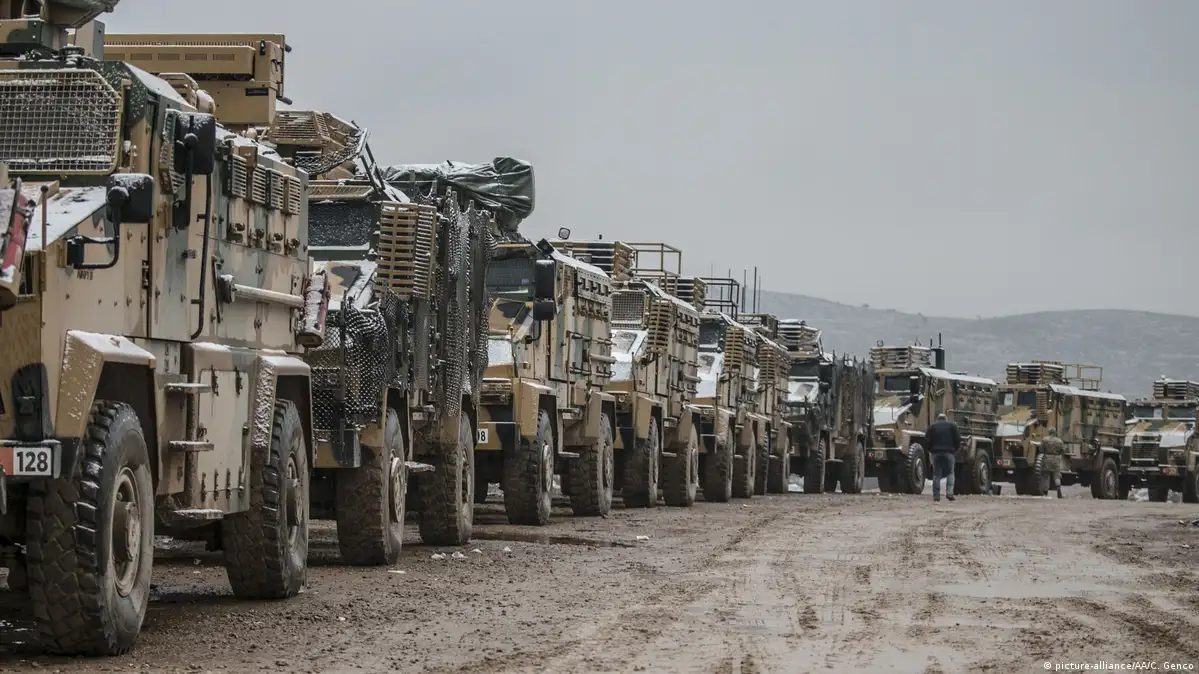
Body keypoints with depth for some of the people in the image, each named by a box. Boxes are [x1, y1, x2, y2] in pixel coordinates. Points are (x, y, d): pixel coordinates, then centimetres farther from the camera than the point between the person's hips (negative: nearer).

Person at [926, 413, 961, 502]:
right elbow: (958, 439, 3)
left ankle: (936, 495, 0)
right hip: (949, 453, -1)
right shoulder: (952, 425, 9)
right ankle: (949, 492, -12)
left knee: (936, 474, 5)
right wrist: (955, 450, 15)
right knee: (950, 473, 5)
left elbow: (927, 440, 4)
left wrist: (931, 450, 15)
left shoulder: (932, 427, 12)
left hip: (936, 452, 1)